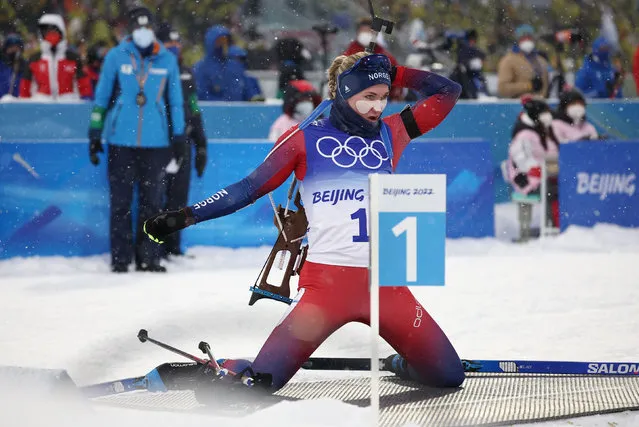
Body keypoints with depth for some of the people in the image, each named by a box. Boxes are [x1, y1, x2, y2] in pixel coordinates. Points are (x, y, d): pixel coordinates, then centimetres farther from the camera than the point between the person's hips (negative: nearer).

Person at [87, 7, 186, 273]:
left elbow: (176, 100, 13)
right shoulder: (116, 57, 4)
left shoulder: (167, 60, 7)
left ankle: (148, 258, 12)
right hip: (121, 141, -1)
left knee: (152, 200, 5)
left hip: (156, 142, 1)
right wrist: (95, 133, 4)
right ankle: (120, 258, 6)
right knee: (121, 200, 1)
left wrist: (179, 137, 9)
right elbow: (101, 96, 8)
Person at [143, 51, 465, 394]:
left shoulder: (389, 134, 14)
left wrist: (392, 73, 11)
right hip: (325, 280, -4)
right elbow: (249, 189, 5)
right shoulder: (305, 139, 4)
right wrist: (186, 216, -1)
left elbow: (448, 92, 21)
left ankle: (404, 364, 35)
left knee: (448, 376, 2)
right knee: (263, 381, -15)